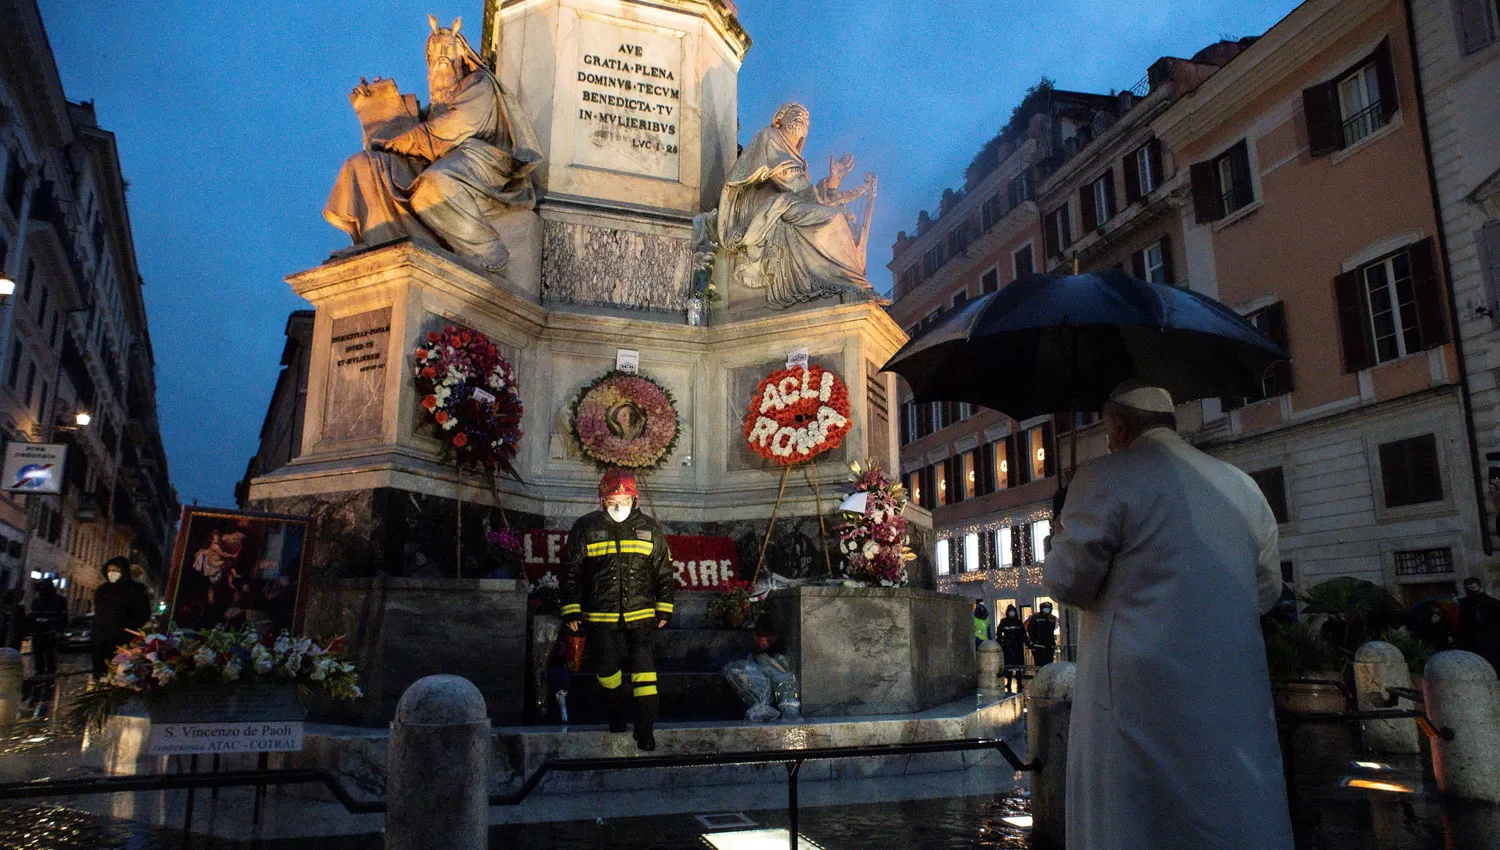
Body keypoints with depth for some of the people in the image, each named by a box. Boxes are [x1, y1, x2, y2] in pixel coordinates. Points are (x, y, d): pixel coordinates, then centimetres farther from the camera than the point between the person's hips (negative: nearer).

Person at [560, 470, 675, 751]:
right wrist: (571, 611, 0)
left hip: (641, 614, 0)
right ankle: (616, 710, 37)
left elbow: (664, 571, 10)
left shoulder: (649, 529, 3)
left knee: (644, 669, -8)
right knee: (606, 669, 11)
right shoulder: (585, 528, -1)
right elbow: (571, 571, 3)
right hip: (601, 617, 0)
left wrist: (664, 609, 9)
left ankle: (645, 727, -1)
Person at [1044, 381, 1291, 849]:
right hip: (1238, 697, 6)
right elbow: (1266, 589, 19)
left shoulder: (1104, 478, -7)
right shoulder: (1243, 486, 11)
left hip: (1139, 694, -5)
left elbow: (1070, 582, -8)